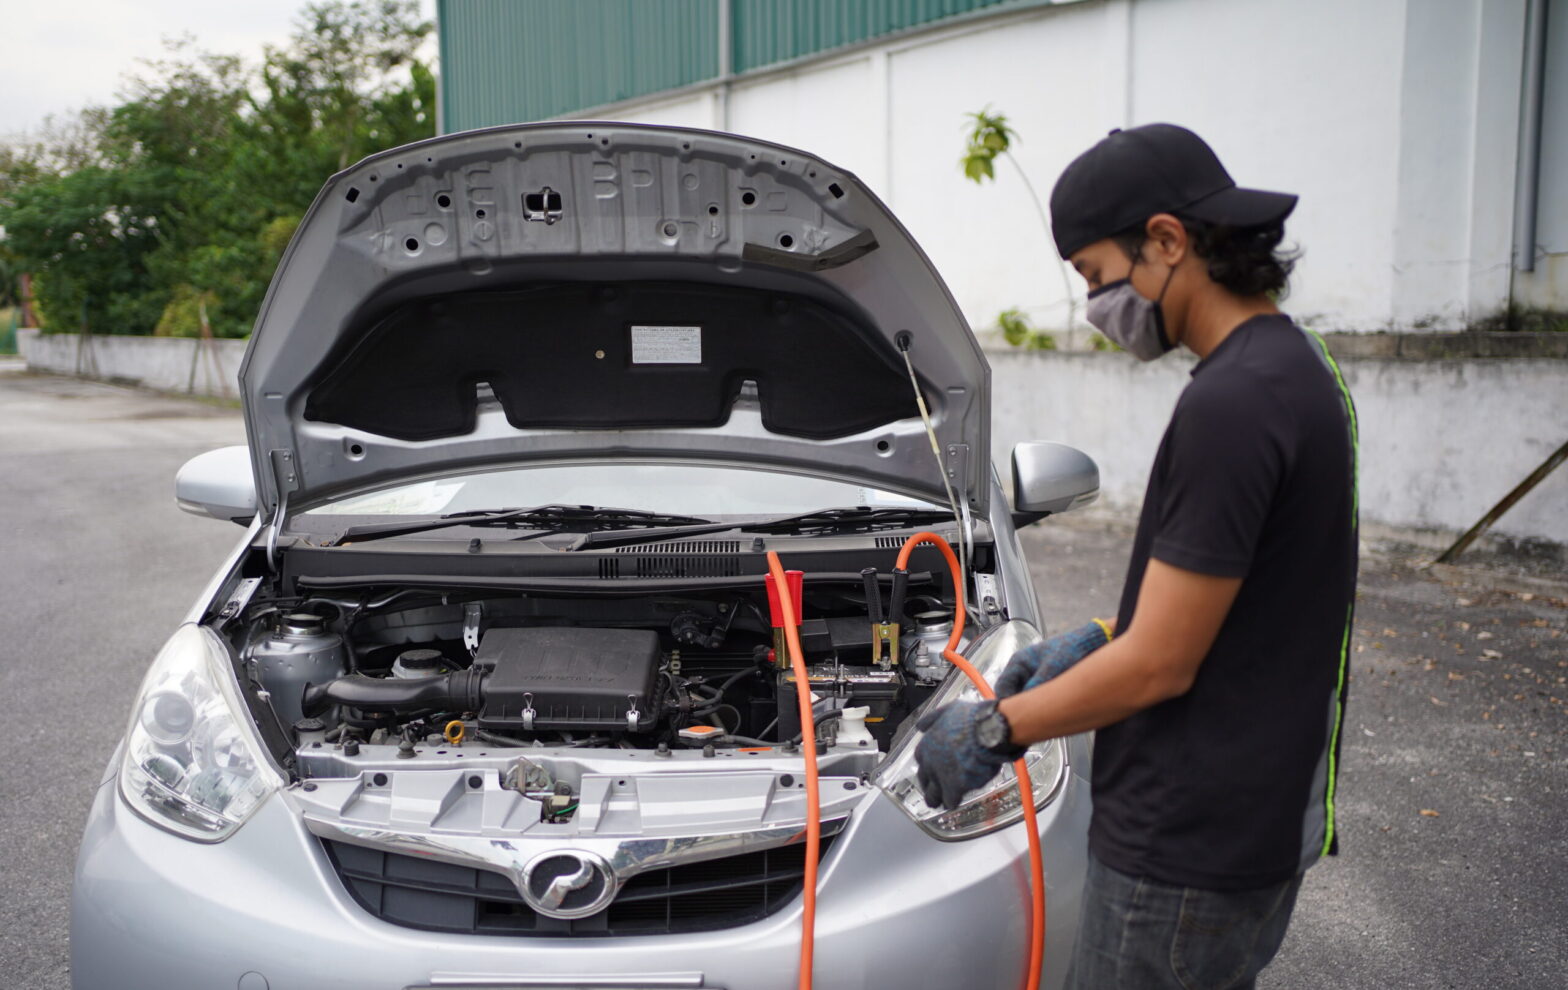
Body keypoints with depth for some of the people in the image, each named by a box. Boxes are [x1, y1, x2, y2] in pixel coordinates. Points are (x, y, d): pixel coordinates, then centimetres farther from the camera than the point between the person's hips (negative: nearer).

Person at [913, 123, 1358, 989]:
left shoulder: (1229, 405, -25)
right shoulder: (1297, 365, 8)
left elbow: (1160, 665, -22)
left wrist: (994, 729, -11)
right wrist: (1099, 640, 12)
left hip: (1188, 853, -10)